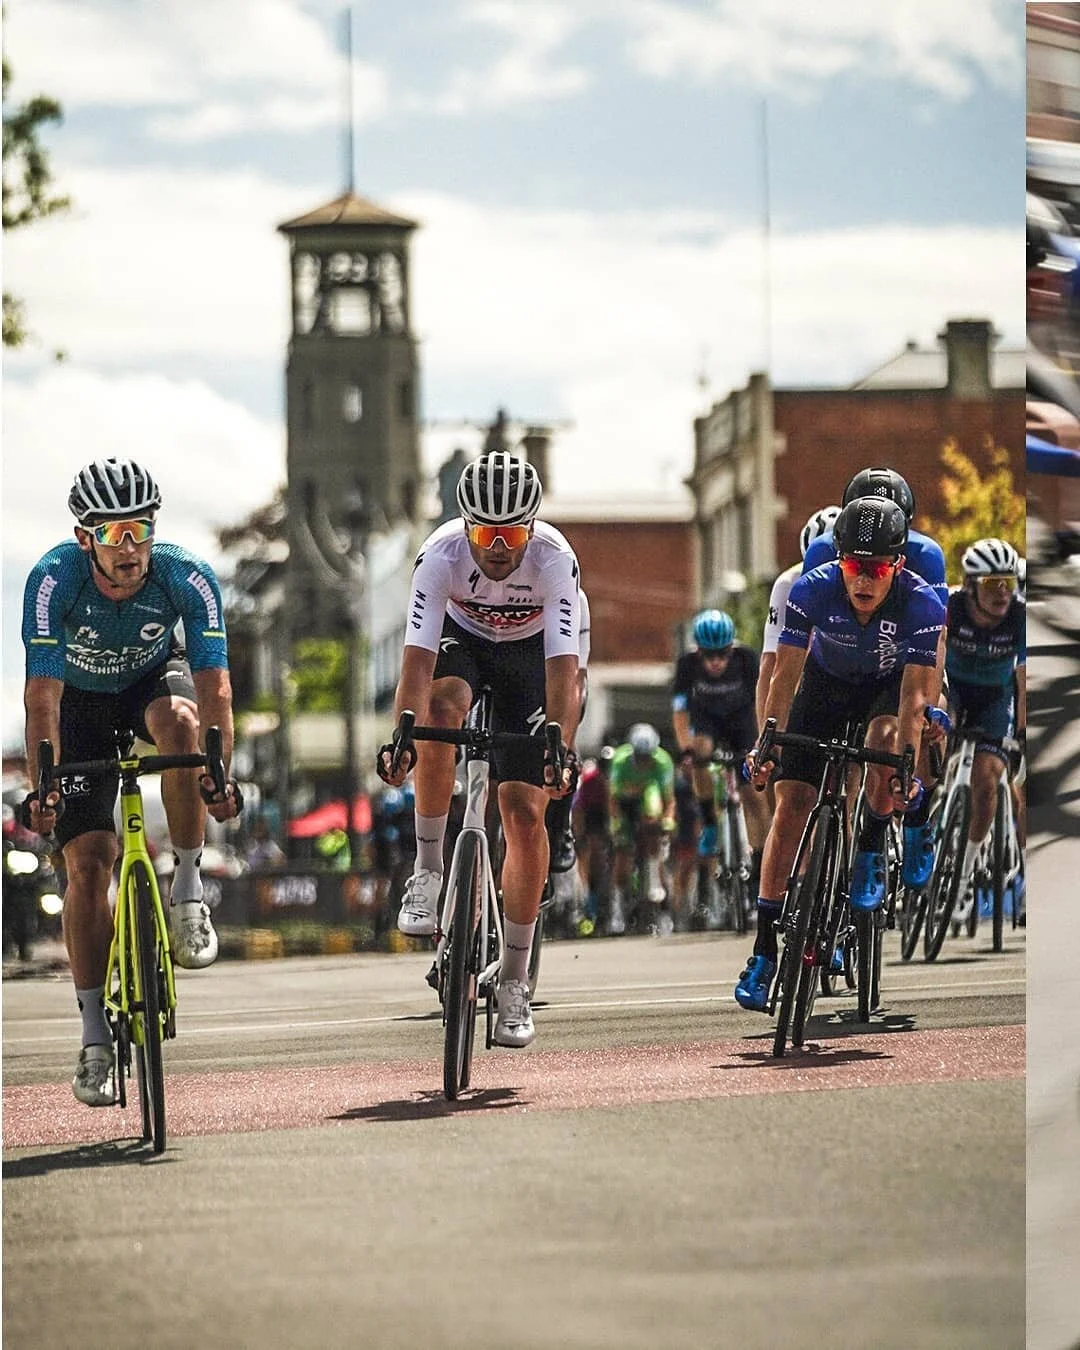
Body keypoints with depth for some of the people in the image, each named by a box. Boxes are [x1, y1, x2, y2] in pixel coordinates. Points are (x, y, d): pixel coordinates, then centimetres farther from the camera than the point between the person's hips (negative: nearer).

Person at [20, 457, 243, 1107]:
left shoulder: (187, 576, -30)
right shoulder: (55, 578, -31)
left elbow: (214, 687, -32)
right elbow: (43, 694, -34)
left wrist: (217, 774, -46)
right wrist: (42, 788, -45)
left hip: (154, 679, 0)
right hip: (81, 703, 0)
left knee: (179, 721, -37)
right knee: (88, 861, -11)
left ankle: (188, 890, -20)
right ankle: (97, 1041, -4)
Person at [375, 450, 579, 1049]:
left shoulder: (554, 559, -33)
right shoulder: (442, 554, -32)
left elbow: (564, 670, -39)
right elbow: (417, 662, -38)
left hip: (529, 653, 0)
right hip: (460, 642, 0)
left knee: (525, 814, -10)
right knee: (440, 709, -37)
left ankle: (514, 982, 3)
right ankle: (429, 866, -19)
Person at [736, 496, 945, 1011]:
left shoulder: (922, 603, -32)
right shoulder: (813, 590, -30)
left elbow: (914, 693, -34)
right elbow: (786, 673, -29)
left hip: (888, 684, -1)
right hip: (826, 682, 1)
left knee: (886, 737, -35)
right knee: (792, 803, -10)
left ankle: (870, 855, -8)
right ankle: (764, 953, -7)